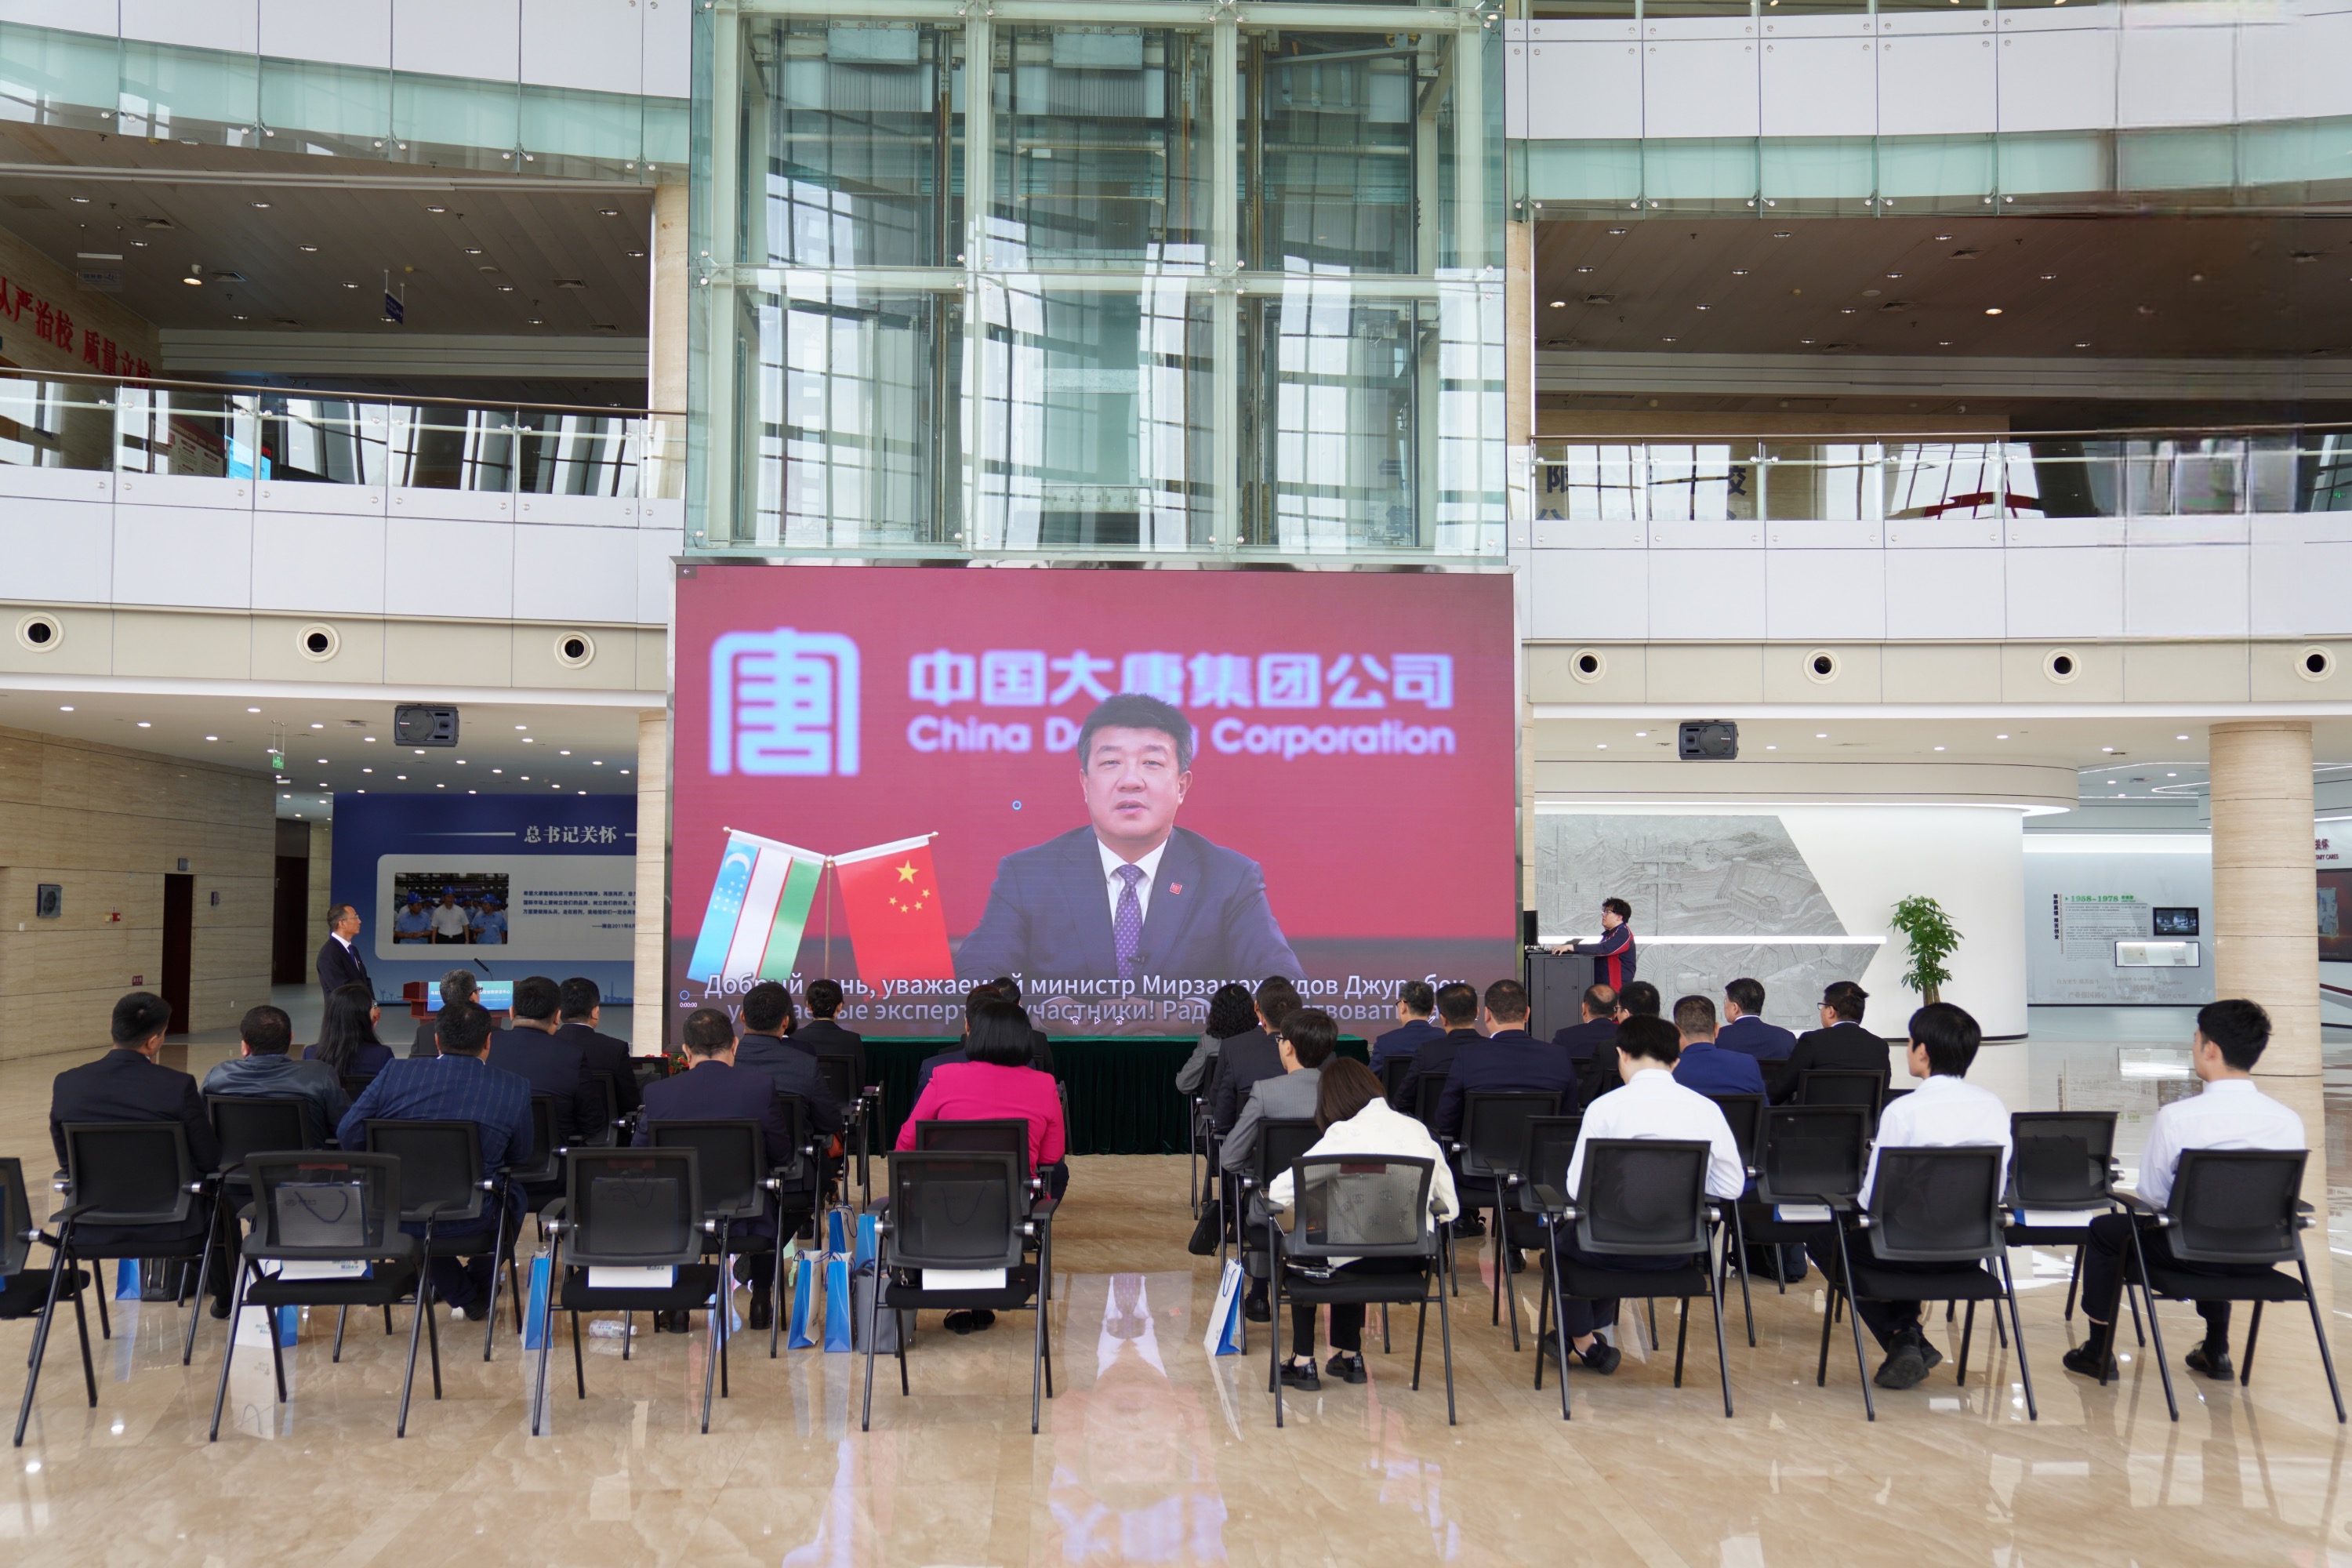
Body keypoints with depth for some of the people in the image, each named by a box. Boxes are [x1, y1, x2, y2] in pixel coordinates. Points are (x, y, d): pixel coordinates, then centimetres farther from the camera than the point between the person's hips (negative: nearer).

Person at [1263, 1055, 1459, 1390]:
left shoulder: (1343, 1134, -7)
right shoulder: (1417, 1129, 7)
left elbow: (1279, 1193, -9)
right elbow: (1449, 1207, 7)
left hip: (1362, 1262, -5)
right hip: (1411, 1261, 5)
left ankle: (1303, 1363, 26)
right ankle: (1349, 1357, 39)